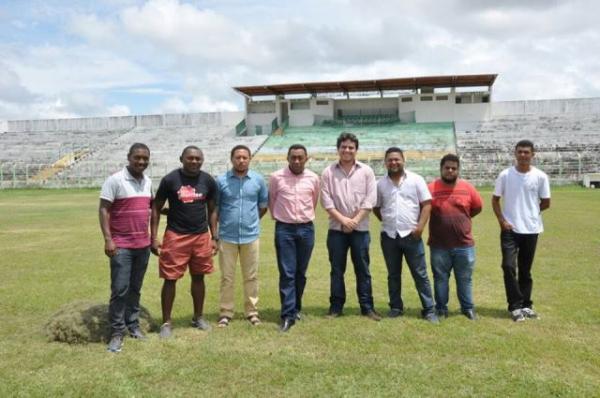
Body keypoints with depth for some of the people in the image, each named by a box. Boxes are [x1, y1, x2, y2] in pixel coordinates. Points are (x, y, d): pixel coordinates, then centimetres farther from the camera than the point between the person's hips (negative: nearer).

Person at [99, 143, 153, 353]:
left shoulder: (148, 182, 10)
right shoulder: (115, 180, -9)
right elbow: (103, 210, -11)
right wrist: (107, 239, -18)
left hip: (143, 244, 6)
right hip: (121, 245, -6)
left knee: (135, 288, 13)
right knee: (120, 289, -4)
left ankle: (133, 325, 23)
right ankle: (117, 332, 5)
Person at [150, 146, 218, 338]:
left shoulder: (208, 181, 2)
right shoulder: (170, 180, -6)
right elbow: (156, 209, 0)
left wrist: (214, 237, 7)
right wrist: (154, 238, -6)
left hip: (201, 236, 3)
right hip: (175, 236, -3)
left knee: (198, 277, 12)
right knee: (170, 279, 1)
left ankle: (198, 317, 28)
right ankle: (166, 322, 14)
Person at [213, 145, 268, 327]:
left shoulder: (258, 180, 1)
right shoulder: (221, 180, -2)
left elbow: (264, 205, 13)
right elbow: (214, 208, 3)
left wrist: (251, 220, 10)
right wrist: (214, 234, 2)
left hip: (250, 235, 1)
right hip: (227, 236, -1)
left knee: (251, 277, 10)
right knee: (227, 277, 7)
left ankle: (252, 311, 21)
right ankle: (225, 313, 17)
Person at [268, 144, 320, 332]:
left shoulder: (313, 178, 2)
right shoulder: (276, 177, -5)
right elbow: (271, 201, 10)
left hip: (306, 229, 3)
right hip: (284, 229, -2)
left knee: (301, 273, 10)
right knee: (287, 273, -5)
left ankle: (295, 308, 26)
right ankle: (288, 315, -3)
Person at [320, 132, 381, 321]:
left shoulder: (366, 171, 3)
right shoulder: (328, 172, 2)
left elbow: (370, 199, -3)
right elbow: (326, 200, -3)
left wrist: (355, 220, -11)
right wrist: (343, 219, -12)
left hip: (360, 228, 0)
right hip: (336, 228, 0)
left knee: (362, 269, 6)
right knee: (337, 269, 7)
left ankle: (367, 307, 14)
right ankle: (336, 306, 17)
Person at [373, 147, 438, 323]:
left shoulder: (416, 180, -1)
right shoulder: (380, 184, 6)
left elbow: (427, 204, -3)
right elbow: (376, 208, 16)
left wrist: (420, 226, -11)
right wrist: (387, 221, 6)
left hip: (411, 235, -2)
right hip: (388, 236, 3)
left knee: (420, 274, 1)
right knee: (393, 274, 12)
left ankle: (429, 309, 9)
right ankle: (396, 307, 23)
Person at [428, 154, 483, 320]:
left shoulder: (467, 188, 1)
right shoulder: (431, 188, -6)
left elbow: (477, 208, 12)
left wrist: (461, 219, 9)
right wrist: (441, 220, 3)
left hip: (464, 244, 1)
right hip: (439, 245, -1)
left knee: (465, 279, 12)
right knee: (440, 278, 10)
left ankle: (468, 308, 27)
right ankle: (441, 308, 24)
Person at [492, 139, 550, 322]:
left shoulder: (540, 176, -2)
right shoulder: (505, 175, -2)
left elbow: (546, 203, 6)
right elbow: (495, 200, 3)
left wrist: (530, 212, 7)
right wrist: (502, 220, -7)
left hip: (531, 229, 1)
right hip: (510, 229, -1)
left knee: (525, 270, 11)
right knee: (509, 266, -11)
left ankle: (525, 305, 23)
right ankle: (516, 306, 0)